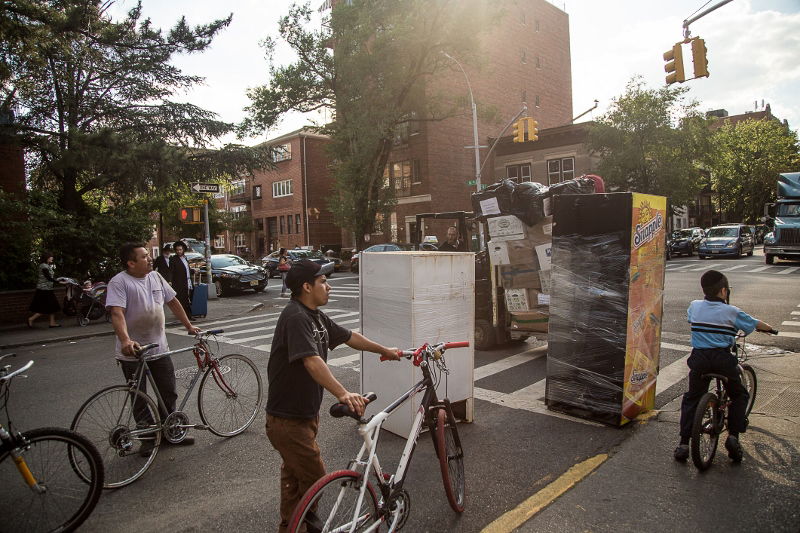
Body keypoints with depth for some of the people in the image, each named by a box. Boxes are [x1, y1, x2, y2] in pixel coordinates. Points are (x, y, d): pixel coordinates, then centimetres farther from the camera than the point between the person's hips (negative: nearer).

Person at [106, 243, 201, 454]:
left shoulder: (155, 277, 6)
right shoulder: (119, 282, -13)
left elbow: (173, 302, 14)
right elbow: (117, 313, -26)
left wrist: (189, 326, 13)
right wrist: (126, 340, -41)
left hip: (159, 348, 6)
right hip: (133, 352, -5)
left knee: (169, 394, 12)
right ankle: (148, 438, 23)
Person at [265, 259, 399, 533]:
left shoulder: (316, 316, 5)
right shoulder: (295, 317, -25)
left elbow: (349, 337, 17)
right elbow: (312, 361, -38)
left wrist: (385, 350, 23)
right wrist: (343, 393, -48)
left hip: (305, 413, 10)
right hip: (288, 420, -10)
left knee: (294, 475, 23)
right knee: (314, 477, 1)